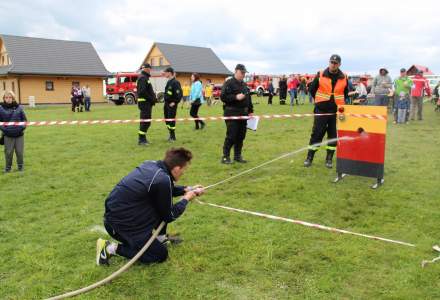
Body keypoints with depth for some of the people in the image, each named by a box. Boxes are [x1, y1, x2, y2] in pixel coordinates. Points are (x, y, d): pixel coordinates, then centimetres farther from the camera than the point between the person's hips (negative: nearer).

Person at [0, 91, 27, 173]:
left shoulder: (19, 108, 1)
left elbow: (24, 119, 7)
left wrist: (22, 127, -7)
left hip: (19, 135, 1)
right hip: (7, 135, -1)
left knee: (20, 152, 7)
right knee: (8, 152, 5)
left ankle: (21, 166, 25)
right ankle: (8, 167, 22)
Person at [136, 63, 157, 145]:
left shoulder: (145, 77, 20)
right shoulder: (142, 78, -13)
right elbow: (142, 92, -23)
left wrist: (153, 97, 8)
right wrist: (151, 99, -17)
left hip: (147, 103, 11)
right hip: (145, 102, -11)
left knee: (144, 122, 14)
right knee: (145, 122, -9)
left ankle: (143, 139, 21)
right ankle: (141, 140, -5)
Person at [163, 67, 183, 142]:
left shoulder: (175, 82, -15)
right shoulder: (168, 82, 13)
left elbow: (179, 94, -20)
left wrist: (175, 102, -18)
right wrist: (165, 101, 16)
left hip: (172, 104, -9)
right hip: (166, 103, 9)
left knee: (171, 120, -5)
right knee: (167, 119, 13)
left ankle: (173, 137, 4)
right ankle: (171, 135, 24)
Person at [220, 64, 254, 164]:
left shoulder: (244, 85, 18)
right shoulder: (229, 83, -6)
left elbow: (249, 98, 23)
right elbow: (223, 97, -15)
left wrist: (250, 111, 17)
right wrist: (236, 97, -22)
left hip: (243, 113, 8)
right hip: (232, 113, -7)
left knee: (241, 136, 9)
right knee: (231, 136, -7)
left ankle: (237, 155, 20)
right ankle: (225, 156, 3)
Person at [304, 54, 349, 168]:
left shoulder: (344, 78, 3)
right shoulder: (320, 75, -3)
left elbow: (345, 93, 17)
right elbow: (312, 89, 7)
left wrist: (339, 102, 10)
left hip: (336, 111, 2)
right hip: (321, 110, -2)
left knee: (334, 135, 5)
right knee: (316, 134, -1)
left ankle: (329, 159, 16)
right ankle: (309, 158, 7)